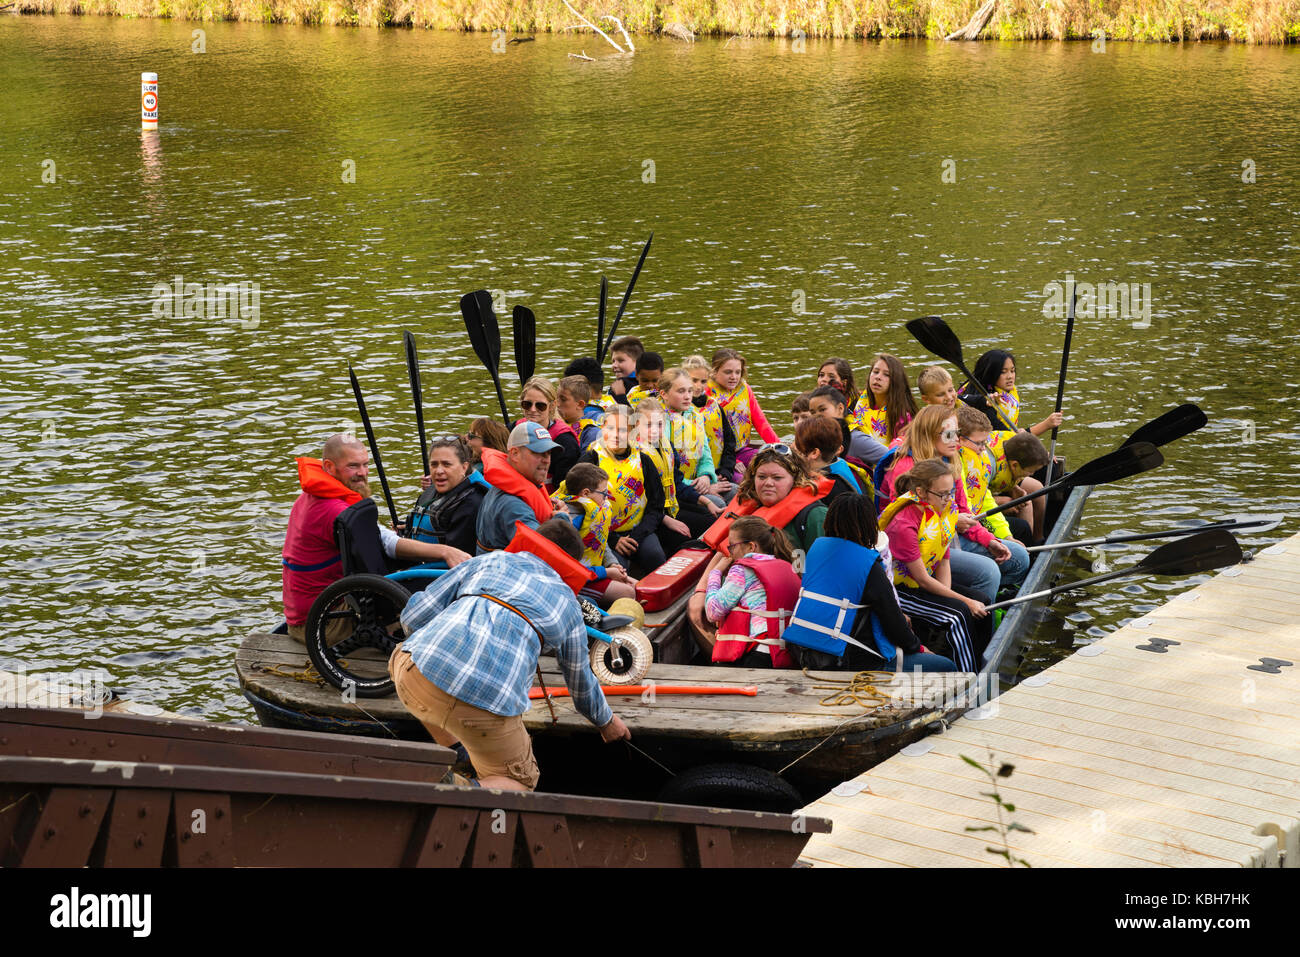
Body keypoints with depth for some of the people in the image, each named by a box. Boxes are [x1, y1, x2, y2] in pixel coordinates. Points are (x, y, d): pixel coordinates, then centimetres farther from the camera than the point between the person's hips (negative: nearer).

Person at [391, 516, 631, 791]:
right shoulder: (567, 604, 27)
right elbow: (581, 681, 41)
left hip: (417, 676, 1)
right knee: (518, 780, 25)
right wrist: (607, 722, 61)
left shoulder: (488, 560, 27)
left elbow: (413, 616, 22)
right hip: (489, 705, -1)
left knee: (402, 655, 38)